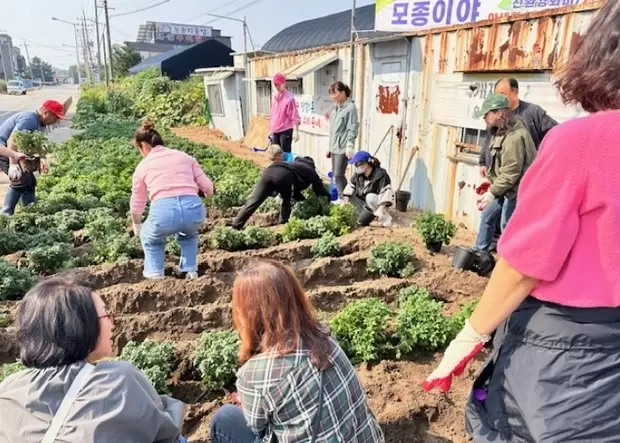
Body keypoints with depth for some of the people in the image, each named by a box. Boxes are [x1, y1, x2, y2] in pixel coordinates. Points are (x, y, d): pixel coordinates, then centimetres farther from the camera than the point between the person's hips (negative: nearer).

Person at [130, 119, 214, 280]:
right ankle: (190, 271, 30)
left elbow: (137, 204, 28)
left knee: (149, 236, 34)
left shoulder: (142, 166, 19)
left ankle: (155, 274, 23)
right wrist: (207, 195, 43)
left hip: (164, 212, -2)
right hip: (194, 209, 2)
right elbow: (208, 187, 17)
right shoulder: (185, 156, 22)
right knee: (189, 233, 39)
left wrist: (136, 226, 47)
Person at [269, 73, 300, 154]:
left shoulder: (289, 98, -12)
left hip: (285, 131, -8)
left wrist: (295, 131, -22)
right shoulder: (275, 97, 12)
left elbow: (294, 116, -16)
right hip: (275, 131, 8)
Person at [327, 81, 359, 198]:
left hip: (343, 148, -8)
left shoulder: (350, 107, -8)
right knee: (335, 175, 10)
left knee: (339, 175, -9)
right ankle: (339, 196, 19)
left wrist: (350, 146, -18)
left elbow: (352, 128, -13)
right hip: (334, 147, 8)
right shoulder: (336, 108, 16)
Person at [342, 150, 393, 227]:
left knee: (370, 197, -35)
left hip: (379, 202, -6)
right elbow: (350, 187, -4)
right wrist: (345, 203, -13)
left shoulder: (381, 174, -25)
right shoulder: (358, 174, -7)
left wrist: (380, 209, -39)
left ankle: (385, 217, -18)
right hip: (365, 202, 6)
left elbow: (385, 193, -31)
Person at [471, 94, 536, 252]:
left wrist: (491, 193, -23)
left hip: (516, 190, -10)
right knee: (487, 216, 17)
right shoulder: (501, 131, 6)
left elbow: (510, 174, -27)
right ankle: (479, 251, 31)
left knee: (508, 227, -2)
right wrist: (492, 182, 11)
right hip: (505, 188, 10)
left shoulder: (514, 137, -27)